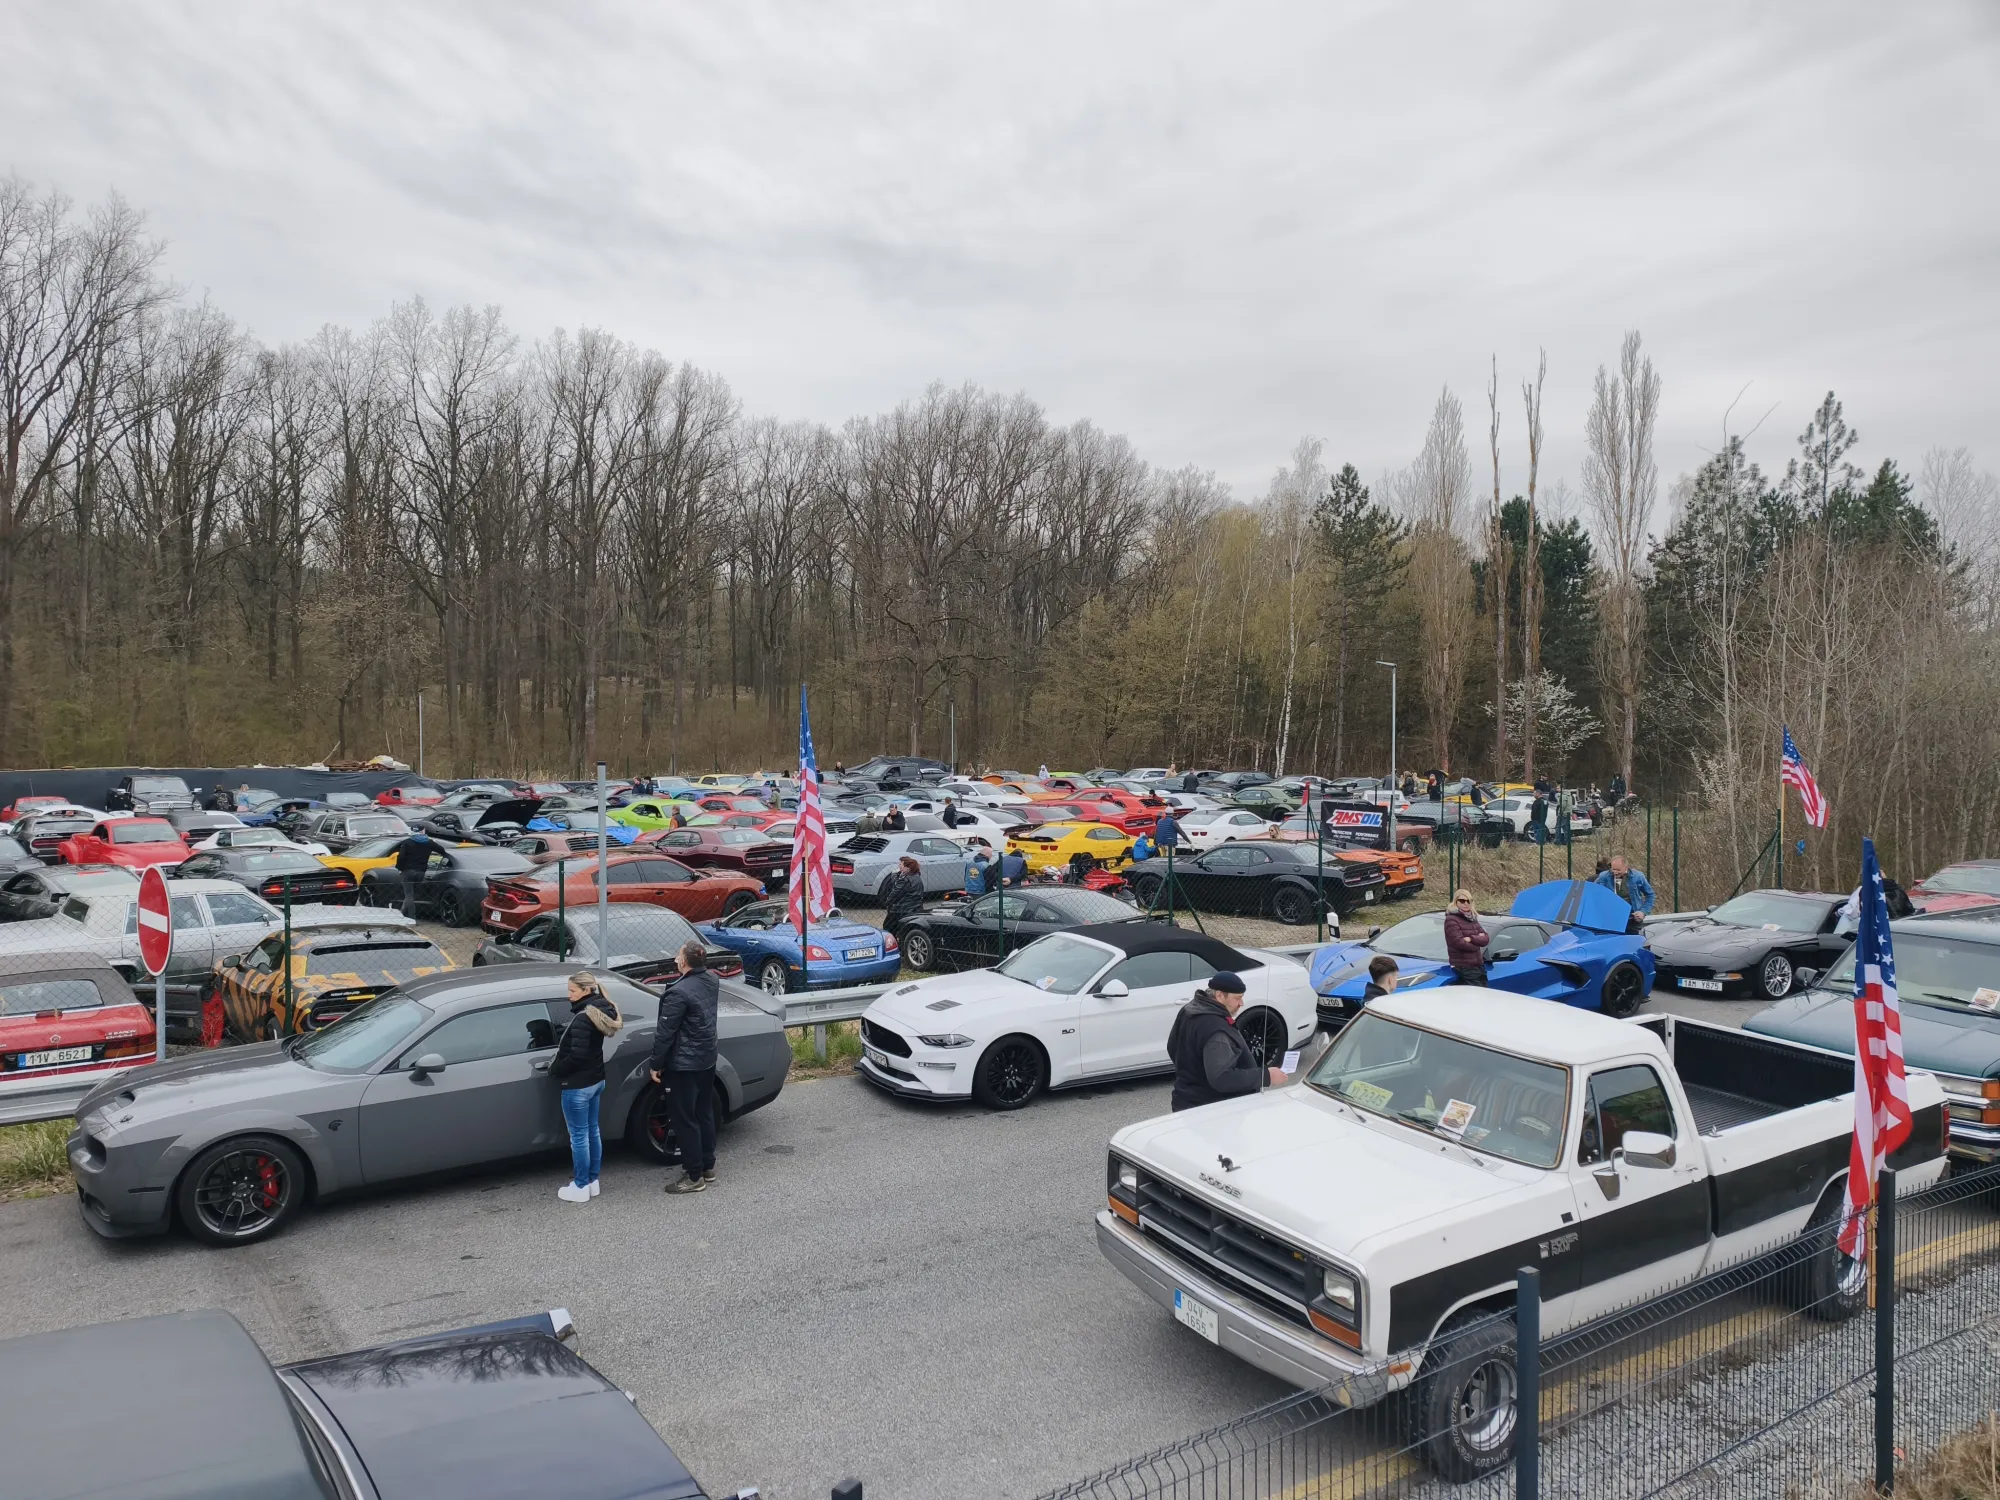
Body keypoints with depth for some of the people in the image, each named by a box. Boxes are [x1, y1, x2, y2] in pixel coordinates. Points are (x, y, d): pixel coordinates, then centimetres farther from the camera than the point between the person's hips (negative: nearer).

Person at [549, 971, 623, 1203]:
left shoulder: (582, 1019, -24)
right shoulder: (600, 1011, 5)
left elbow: (577, 1056, -25)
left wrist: (554, 1068, -10)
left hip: (578, 1086, -9)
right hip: (596, 1080, 9)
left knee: (578, 1135, 3)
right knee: (592, 1131, 17)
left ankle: (581, 1187, 14)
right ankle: (592, 1181, 28)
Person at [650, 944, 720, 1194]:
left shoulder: (679, 993, -25)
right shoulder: (712, 982, 0)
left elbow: (665, 1033, -18)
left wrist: (655, 1064, -9)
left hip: (684, 1065, -8)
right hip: (708, 1059, 8)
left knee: (686, 1120, 2)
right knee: (704, 1114, 19)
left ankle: (694, 1176, 9)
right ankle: (708, 1166, 29)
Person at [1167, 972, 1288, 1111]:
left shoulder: (1189, 1011, 4)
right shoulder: (1216, 1030, -28)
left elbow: (1173, 1049, 17)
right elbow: (1221, 1078, -33)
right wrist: (1266, 1075, -28)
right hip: (1211, 1110, -10)